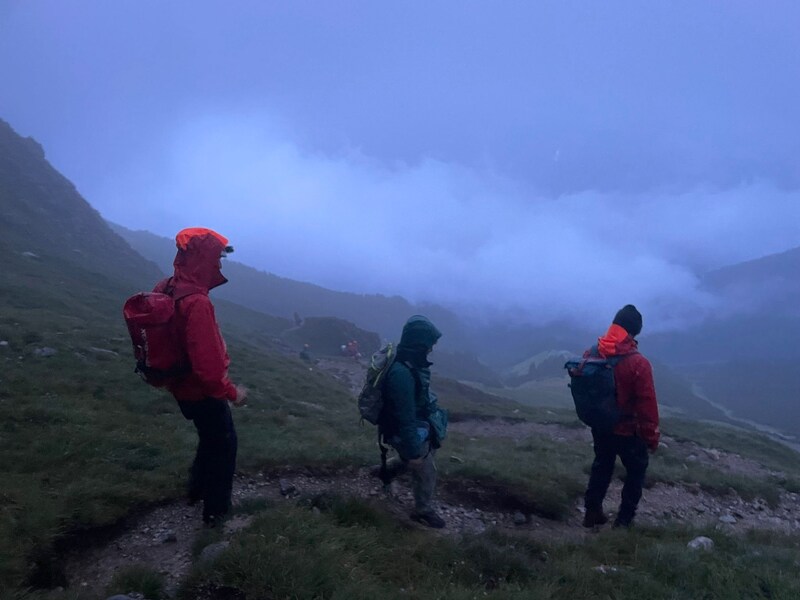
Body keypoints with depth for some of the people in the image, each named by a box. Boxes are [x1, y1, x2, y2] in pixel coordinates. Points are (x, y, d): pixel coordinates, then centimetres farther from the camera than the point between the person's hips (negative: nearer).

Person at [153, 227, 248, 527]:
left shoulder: (166, 289, -3)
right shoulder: (196, 303, -33)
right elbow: (206, 361, -33)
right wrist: (230, 392, -18)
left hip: (183, 387, 9)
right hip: (202, 391, -9)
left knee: (209, 438, 29)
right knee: (224, 444, 13)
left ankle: (198, 490, 47)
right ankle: (215, 510, 26)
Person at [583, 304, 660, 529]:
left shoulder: (591, 354, -7)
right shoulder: (638, 363, -25)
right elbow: (647, 404, -20)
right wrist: (652, 436, -8)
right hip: (628, 431, -5)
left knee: (601, 466, 23)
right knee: (636, 471, 16)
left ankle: (592, 512, 29)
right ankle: (624, 520, 19)